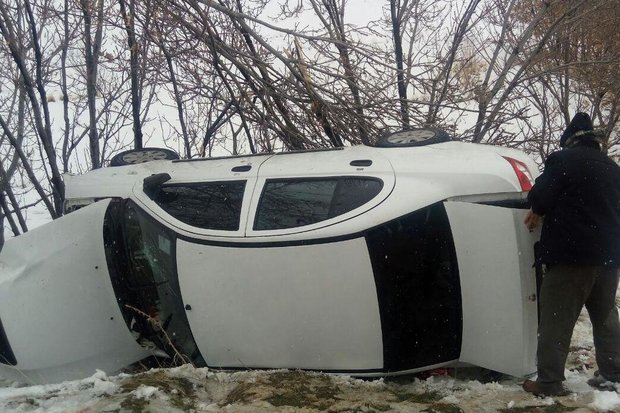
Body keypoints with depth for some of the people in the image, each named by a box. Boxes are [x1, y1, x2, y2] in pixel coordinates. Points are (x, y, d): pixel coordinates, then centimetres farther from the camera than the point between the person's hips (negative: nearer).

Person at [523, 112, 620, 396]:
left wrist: (538, 210, 12)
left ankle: (549, 381, -5)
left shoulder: (564, 160, -5)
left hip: (572, 253, -7)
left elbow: (540, 197, -12)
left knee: (556, 318, -4)